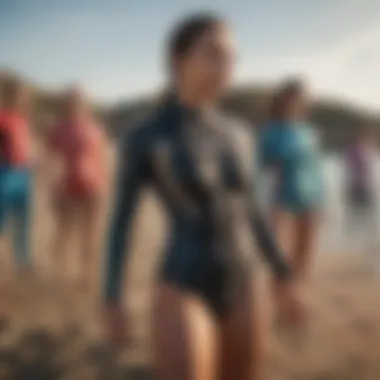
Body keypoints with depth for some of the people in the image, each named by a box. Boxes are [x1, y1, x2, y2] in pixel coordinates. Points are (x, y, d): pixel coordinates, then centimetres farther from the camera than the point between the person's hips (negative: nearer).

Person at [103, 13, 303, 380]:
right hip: (183, 294, -6)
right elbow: (120, 221, -3)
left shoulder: (236, 133, 7)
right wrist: (112, 304, -3)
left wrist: (284, 278, 15)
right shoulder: (142, 137, -8)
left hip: (238, 290, 6)